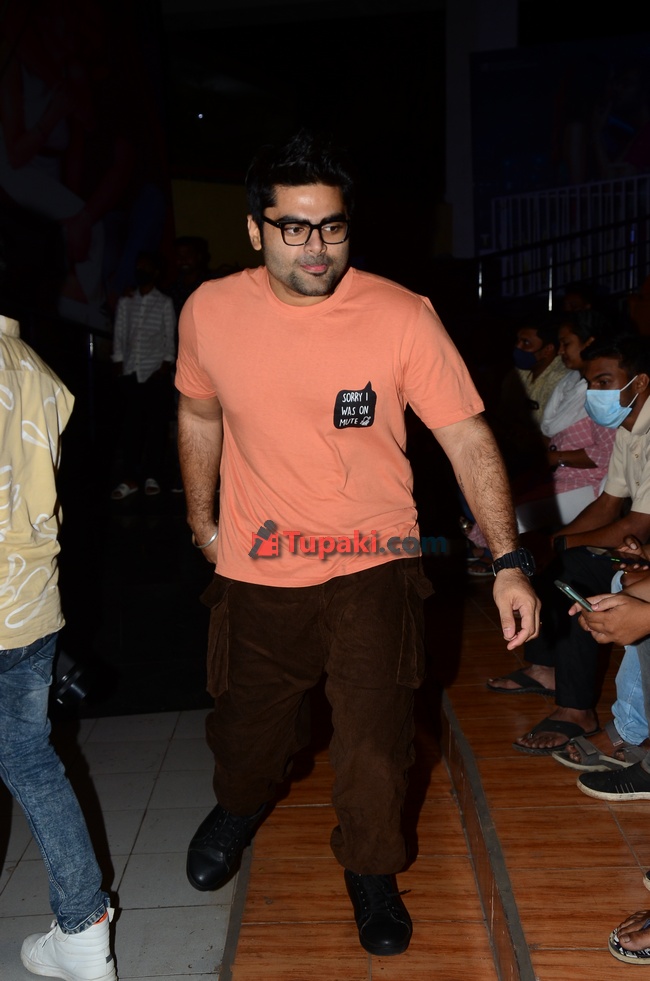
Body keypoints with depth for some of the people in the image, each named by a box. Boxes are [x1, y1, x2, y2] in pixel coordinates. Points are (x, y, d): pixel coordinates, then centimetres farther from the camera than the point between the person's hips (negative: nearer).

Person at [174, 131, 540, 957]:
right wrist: (202, 521, 17)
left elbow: (467, 436, -12)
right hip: (257, 570, 2)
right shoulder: (210, 312, -7)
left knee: (375, 740, 3)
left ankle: (371, 873, 35)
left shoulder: (403, 316, -15)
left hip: (373, 563, -2)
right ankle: (240, 805, 56)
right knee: (249, 725, 18)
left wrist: (508, 561, -17)